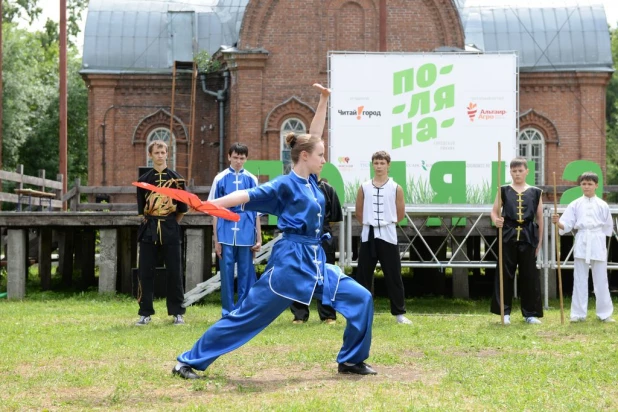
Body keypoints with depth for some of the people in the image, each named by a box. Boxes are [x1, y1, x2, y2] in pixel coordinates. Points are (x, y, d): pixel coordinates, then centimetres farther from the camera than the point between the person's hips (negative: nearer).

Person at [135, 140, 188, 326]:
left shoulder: (176, 179, 1)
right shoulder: (144, 180, 5)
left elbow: (182, 209, 5)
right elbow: (141, 209, 10)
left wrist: (171, 224, 4)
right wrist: (150, 222, 4)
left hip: (170, 231, -1)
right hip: (149, 231, 1)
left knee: (174, 272, 1)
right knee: (145, 272, 2)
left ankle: (177, 312, 11)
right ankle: (145, 313, 10)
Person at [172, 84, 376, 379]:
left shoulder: (309, 180, 11)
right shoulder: (285, 185, -8)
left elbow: (314, 135, 16)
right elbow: (246, 195, -14)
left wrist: (323, 100, 14)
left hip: (315, 261, 8)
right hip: (290, 260, -8)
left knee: (361, 299, 3)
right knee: (248, 313, -6)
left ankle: (351, 360, 15)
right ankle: (189, 361, 1)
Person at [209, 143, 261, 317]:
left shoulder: (251, 180, 5)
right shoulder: (220, 179, 2)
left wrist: (259, 238, 8)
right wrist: (216, 239, 4)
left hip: (246, 235, 1)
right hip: (226, 234, -1)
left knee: (246, 273, 5)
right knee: (227, 272, 2)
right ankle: (228, 312, 11)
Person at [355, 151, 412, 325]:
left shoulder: (396, 188, 0)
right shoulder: (364, 187, 5)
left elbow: (401, 214, 5)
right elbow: (359, 212, 13)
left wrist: (386, 223, 8)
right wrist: (370, 223, 9)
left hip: (388, 236, -2)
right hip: (368, 236, 2)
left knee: (393, 276, -1)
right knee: (363, 275, 4)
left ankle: (399, 313, 4)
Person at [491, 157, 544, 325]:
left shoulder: (535, 192, 7)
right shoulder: (504, 190, 5)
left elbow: (540, 218, 10)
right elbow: (494, 211, 6)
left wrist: (539, 242, 8)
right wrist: (496, 220, -18)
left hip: (528, 236, 1)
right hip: (508, 235, -1)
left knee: (529, 275, 3)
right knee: (505, 273, 0)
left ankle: (530, 313, 12)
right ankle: (505, 312, 8)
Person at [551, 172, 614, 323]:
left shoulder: (602, 205, 4)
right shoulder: (575, 205, 4)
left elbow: (608, 228, 11)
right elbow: (566, 226, -1)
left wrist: (598, 240, 5)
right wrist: (557, 222, -20)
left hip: (598, 244, 0)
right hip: (581, 243, 0)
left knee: (601, 280, 3)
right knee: (580, 280, 4)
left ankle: (605, 313, 11)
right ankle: (578, 314, 10)